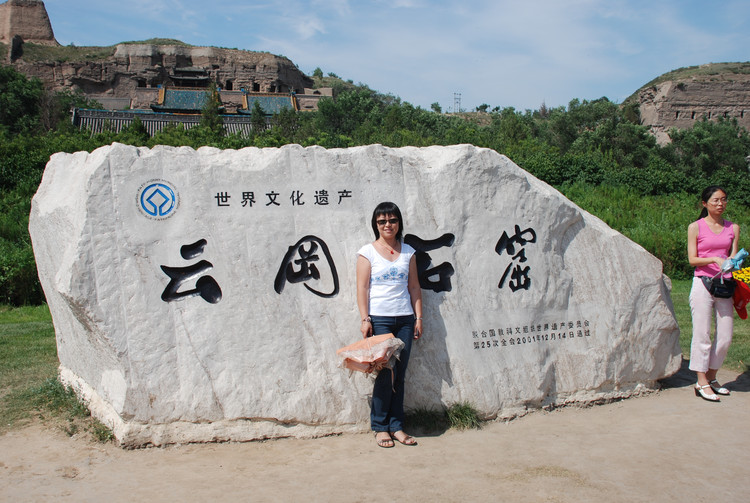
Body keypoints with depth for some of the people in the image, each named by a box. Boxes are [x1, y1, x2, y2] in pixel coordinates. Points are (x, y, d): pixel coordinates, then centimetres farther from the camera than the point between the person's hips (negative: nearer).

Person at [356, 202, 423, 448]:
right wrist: (365, 319, -10)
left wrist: (418, 317, 7)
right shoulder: (367, 252, 1)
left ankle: (396, 427, 14)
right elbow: (362, 288, -3)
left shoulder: (408, 252, 12)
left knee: (399, 374, 5)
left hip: (404, 319, 4)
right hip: (379, 319, -4)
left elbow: (414, 287, 13)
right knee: (385, 374, -6)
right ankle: (380, 427, 8)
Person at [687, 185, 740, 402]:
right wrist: (714, 259, -20)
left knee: (725, 335, 6)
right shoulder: (696, 227, 1)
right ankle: (702, 382, 2)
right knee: (702, 334, -4)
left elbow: (733, 257, 8)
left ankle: (711, 377, 21)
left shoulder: (733, 228, 11)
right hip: (703, 284, -4)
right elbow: (692, 259, -5)